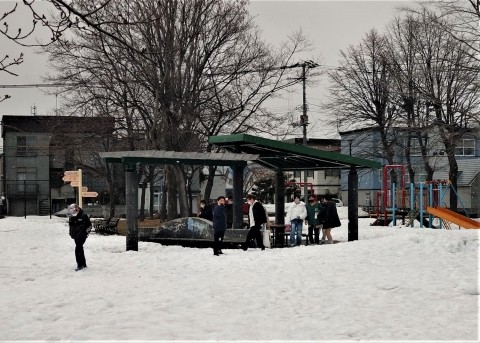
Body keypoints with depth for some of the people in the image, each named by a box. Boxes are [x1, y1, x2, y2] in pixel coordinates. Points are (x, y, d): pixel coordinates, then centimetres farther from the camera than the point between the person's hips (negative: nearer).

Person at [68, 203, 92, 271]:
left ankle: (80, 265, -11)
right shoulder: (71, 217, 7)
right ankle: (84, 264, 25)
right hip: (75, 236, 7)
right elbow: (70, 226, 23)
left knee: (77, 249, -15)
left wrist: (86, 232, -9)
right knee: (80, 249, 14)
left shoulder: (83, 216, -10)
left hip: (82, 236, -7)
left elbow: (89, 225, -4)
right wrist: (70, 233, 14)